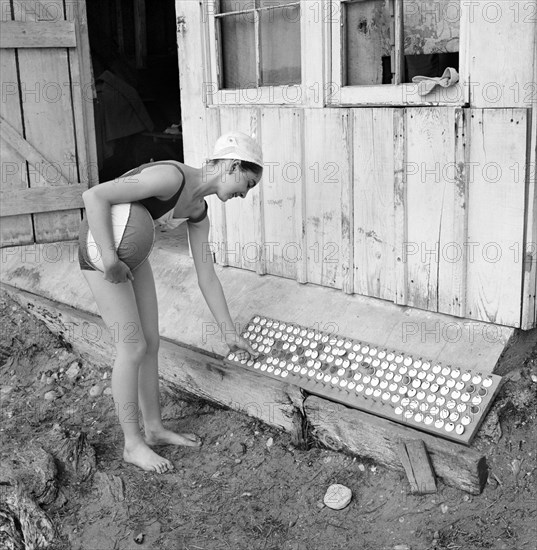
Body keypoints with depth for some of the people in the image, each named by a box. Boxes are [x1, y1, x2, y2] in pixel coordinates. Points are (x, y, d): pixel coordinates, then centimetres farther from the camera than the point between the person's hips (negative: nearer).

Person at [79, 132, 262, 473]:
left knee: (151, 343, 10)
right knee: (133, 347, -4)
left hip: (133, 252, 9)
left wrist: (230, 333, 6)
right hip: (102, 248, -8)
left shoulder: (198, 211, 0)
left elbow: (207, 277, 5)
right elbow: (94, 196, -34)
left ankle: (154, 428, 27)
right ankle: (133, 444, 12)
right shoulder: (172, 177, -28)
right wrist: (110, 260, -30)